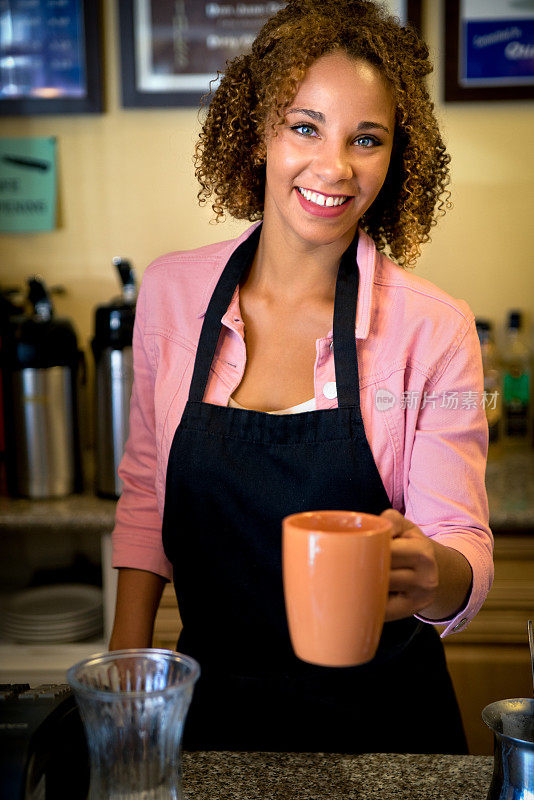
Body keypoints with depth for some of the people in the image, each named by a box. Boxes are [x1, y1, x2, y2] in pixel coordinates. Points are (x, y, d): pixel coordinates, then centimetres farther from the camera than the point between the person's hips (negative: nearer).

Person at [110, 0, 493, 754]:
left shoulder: (434, 330, -16)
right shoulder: (171, 292, -7)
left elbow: (466, 549, -16)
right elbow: (146, 494, 4)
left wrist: (434, 575, -39)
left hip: (377, 719, -2)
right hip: (214, 706, 2)